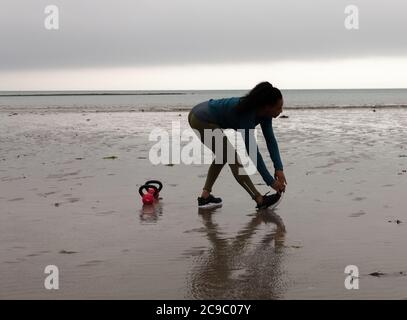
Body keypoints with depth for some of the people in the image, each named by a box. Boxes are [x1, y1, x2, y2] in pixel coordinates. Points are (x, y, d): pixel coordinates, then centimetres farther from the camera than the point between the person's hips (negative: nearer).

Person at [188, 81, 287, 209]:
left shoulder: (263, 112, -5)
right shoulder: (247, 116, -28)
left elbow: (271, 140, -1)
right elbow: (253, 152, -25)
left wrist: (279, 168, -9)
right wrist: (271, 182, -19)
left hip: (200, 116, 10)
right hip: (202, 121, -10)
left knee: (223, 156, 19)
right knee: (233, 159, -7)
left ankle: (205, 197, 19)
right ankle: (260, 200, -3)